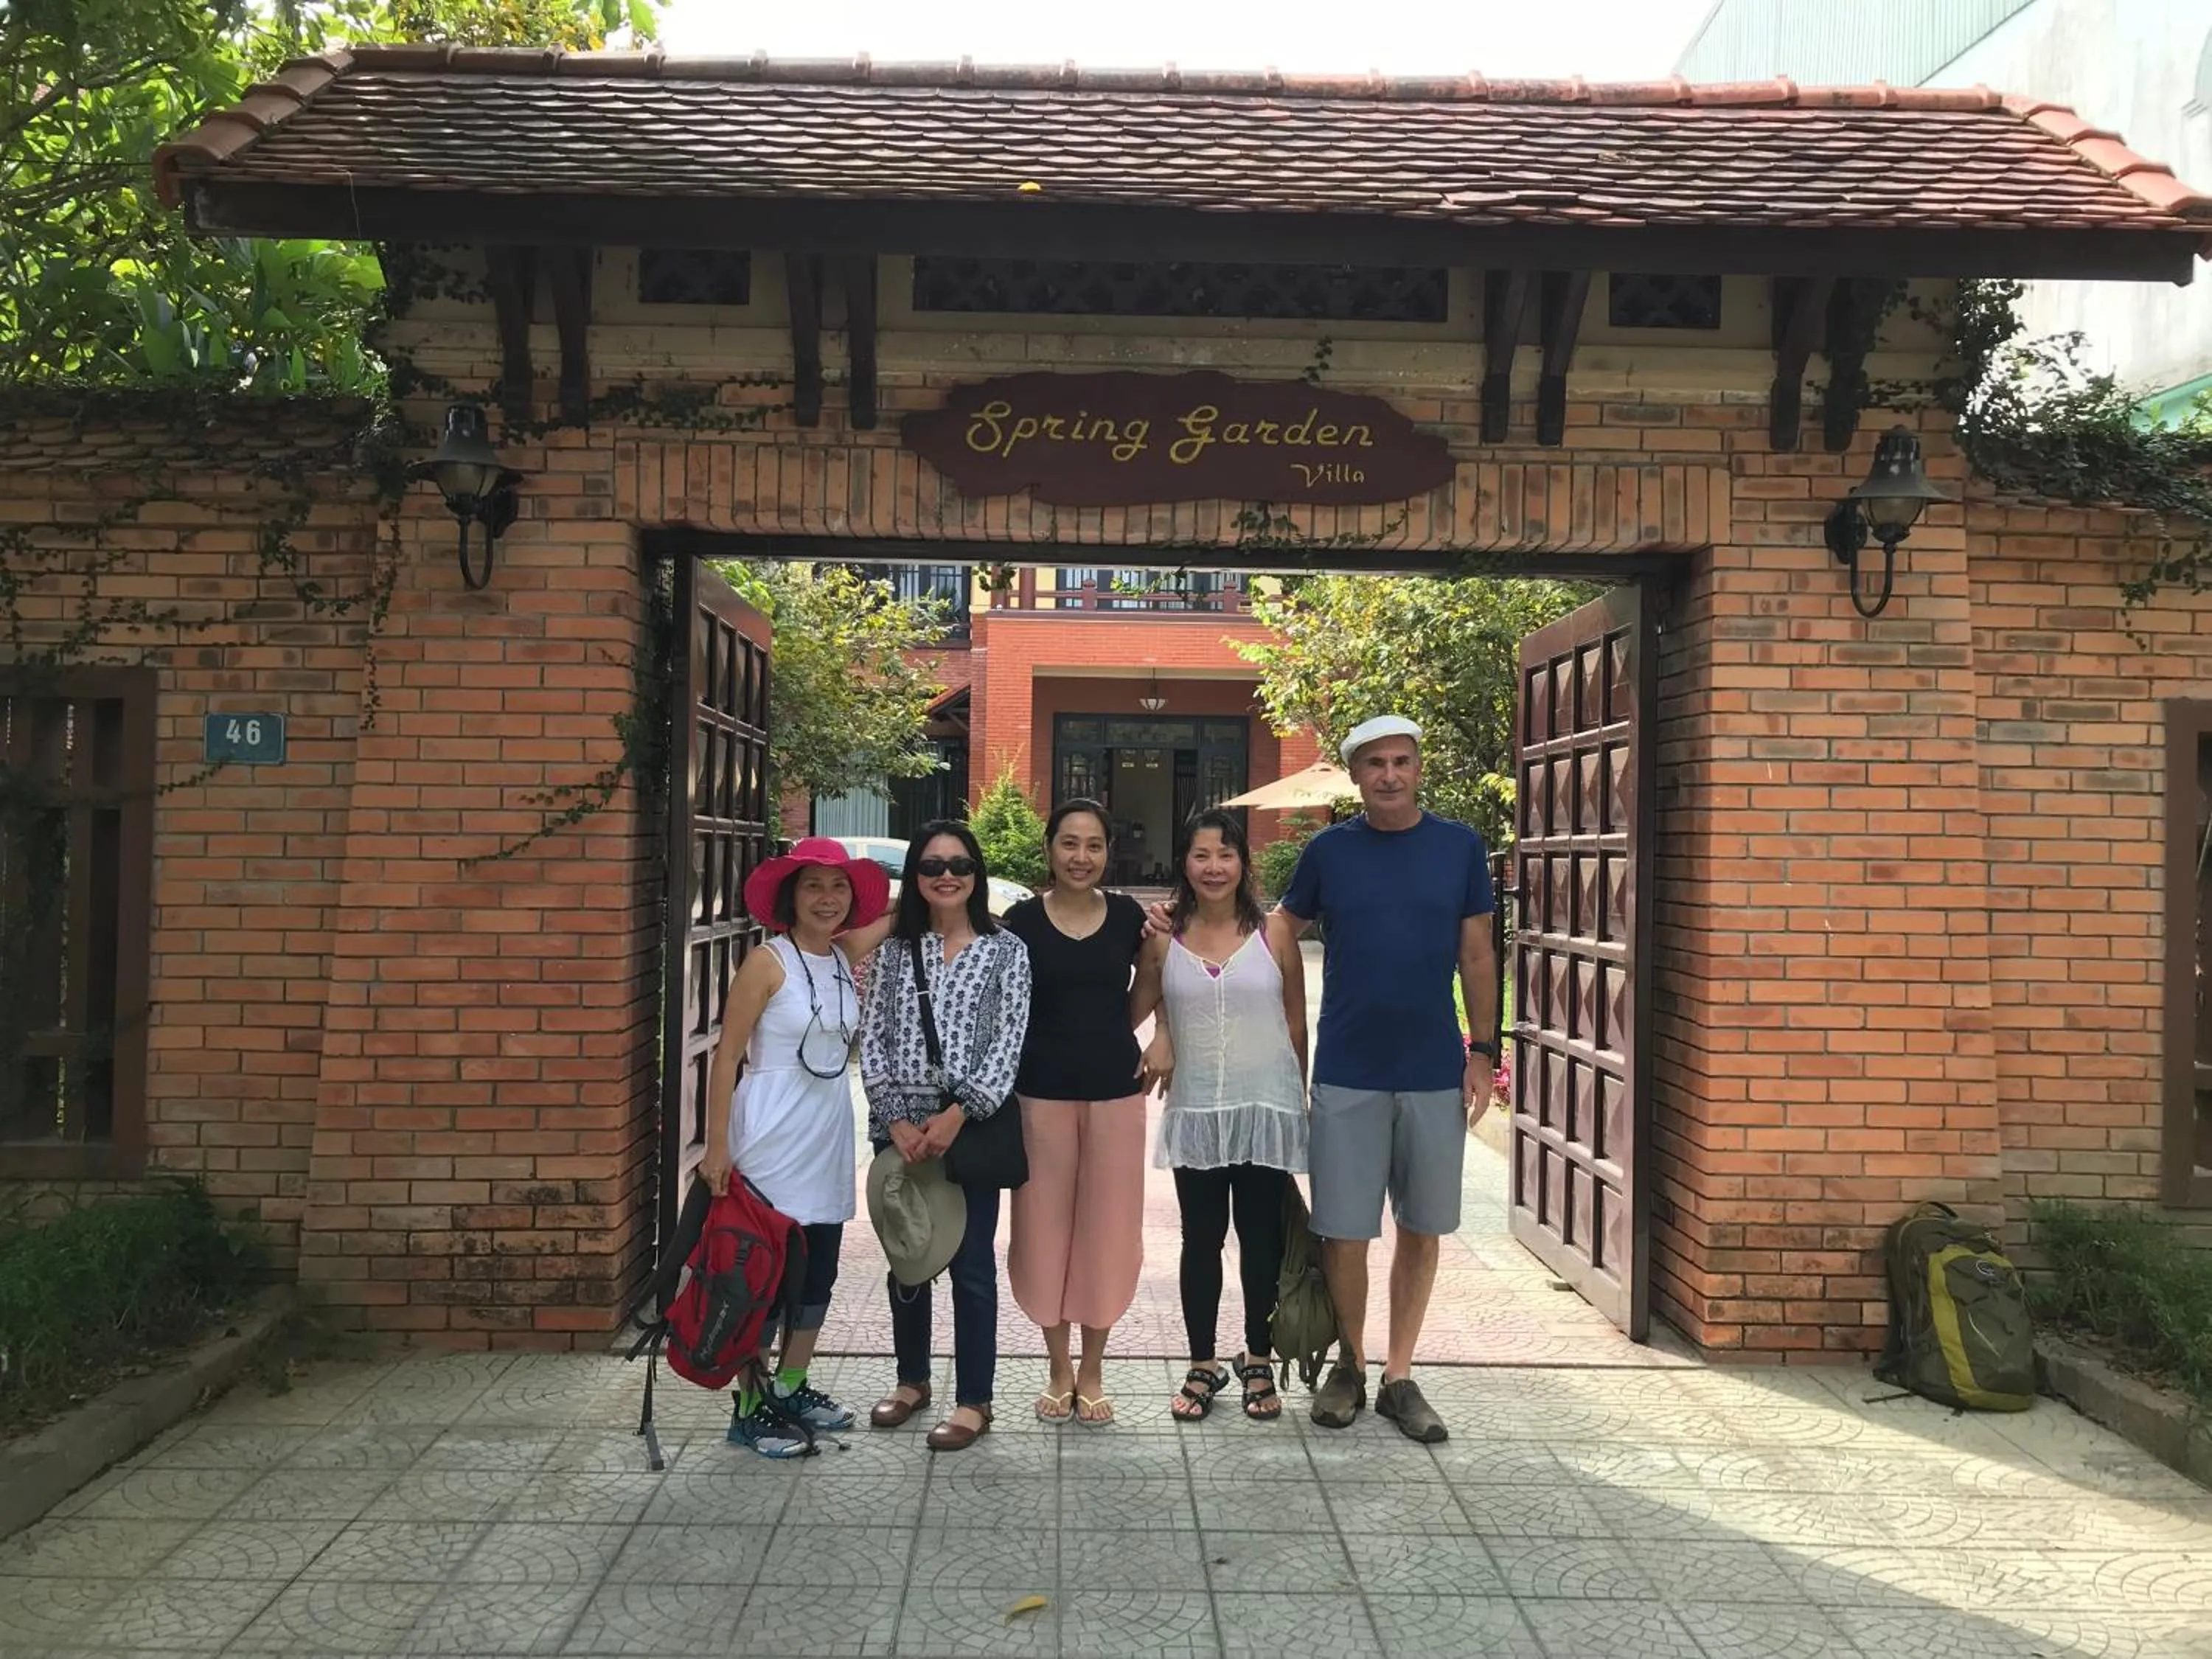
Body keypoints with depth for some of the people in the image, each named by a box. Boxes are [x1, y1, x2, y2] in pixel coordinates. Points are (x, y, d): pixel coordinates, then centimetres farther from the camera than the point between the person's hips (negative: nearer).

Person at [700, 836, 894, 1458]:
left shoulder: (849, 955, 4)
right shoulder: (768, 962, -13)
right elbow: (726, 1056, -12)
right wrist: (717, 1146, -15)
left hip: (829, 1137, 6)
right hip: (771, 1137, -6)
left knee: (819, 1270, 15)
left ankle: (791, 1388, 31)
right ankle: (750, 1408, 16)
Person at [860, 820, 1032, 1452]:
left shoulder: (1005, 949, 0)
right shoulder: (895, 950, 7)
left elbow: (1009, 1042, -6)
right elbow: (871, 1040, 3)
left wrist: (959, 1113, -15)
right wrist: (896, 1119, -9)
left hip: (973, 1125, -3)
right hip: (899, 1126, 3)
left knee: (970, 1261, 1)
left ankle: (974, 1401, 12)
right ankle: (912, 1379, 31)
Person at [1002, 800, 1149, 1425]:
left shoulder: (1128, 915, 0)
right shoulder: (1022, 920, -3)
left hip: (1115, 1089, 1)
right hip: (1042, 1089, -1)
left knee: (1107, 1227, 6)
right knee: (1046, 1226, 6)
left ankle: (1092, 1372, 23)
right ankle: (1058, 1369, 23)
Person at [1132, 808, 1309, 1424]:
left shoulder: (1274, 935, -2)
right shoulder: (1163, 939, -1)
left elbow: (1297, 1026, 4)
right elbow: (1141, 1005, 14)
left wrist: (1299, 1103, 6)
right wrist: (1160, 1037, -5)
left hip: (1265, 1109, -1)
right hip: (1195, 1111, 1)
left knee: (1261, 1239, 8)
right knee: (1201, 1240, 10)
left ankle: (1259, 1364, 25)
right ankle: (1203, 1366, 24)